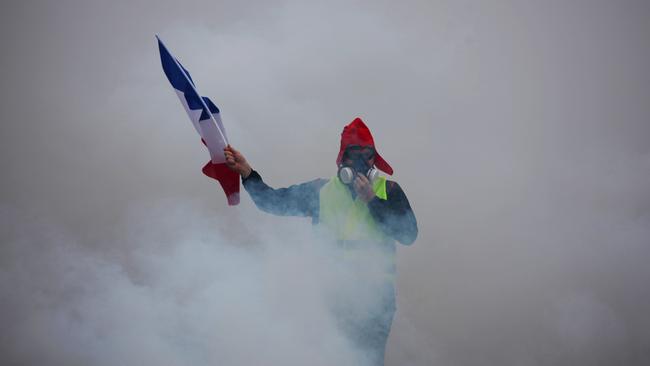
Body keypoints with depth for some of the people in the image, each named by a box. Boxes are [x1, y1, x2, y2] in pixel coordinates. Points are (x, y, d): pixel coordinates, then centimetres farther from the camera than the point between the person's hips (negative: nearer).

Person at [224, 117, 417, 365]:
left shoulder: (388, 191, 10)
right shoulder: (321, 191, 16)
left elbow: (409, 235, -1)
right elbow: (272, 202, 15)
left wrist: (371, 200, -4)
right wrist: (246, 171, 4)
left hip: (375, 291, -2)